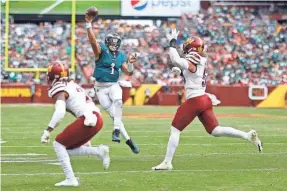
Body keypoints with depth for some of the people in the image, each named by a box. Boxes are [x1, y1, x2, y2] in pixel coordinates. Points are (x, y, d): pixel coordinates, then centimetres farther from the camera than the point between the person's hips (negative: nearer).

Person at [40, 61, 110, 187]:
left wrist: (47, 131, -19)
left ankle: (70, 179, -5)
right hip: (97, 118, 8)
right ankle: (99, 151, 2)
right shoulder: (73, 86, 26)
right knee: (68, 149, 17)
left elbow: (60, 112, -20)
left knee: (59, 144, 3)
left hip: (87, 119, -8)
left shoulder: (59, 90, -2)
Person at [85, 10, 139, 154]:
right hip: (101, 87, -2)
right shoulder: (101, 50, -6)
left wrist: (130, 63, -14)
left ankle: (116, 130, -32)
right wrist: (88, 24, -37)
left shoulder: (121, 56, 6)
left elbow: (128, 72, 6)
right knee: (113, 113, -5)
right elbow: (93, 40, -25)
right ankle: (128, 140, 2)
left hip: (114, 86, 2)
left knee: (118, 101, -32)